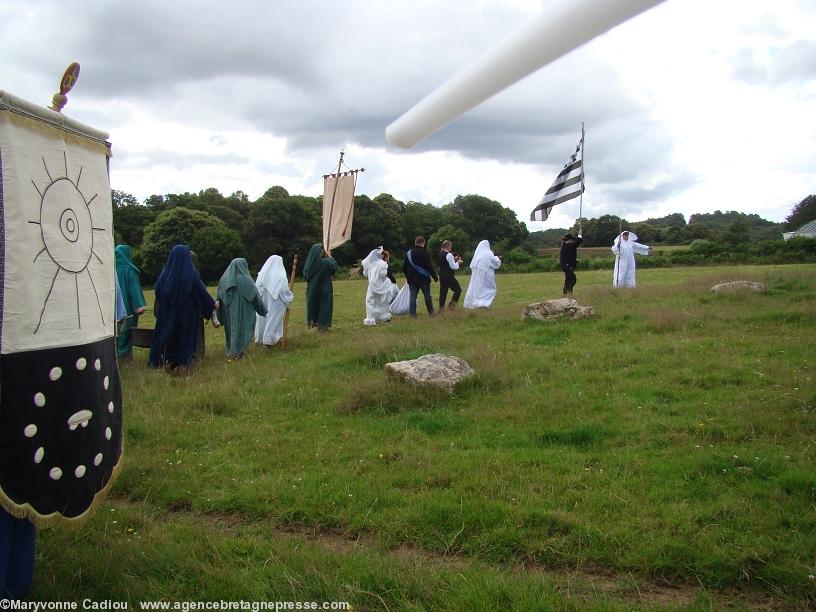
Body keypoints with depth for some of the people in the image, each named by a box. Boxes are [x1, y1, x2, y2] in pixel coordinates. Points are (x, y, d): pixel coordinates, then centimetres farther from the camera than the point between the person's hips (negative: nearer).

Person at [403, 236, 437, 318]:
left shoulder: (408, 253, 7)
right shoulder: (424, 252, -11)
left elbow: (404, 267, 13)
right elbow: (429, 266, -14)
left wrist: (407, 277, 24)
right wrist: (434, 276, -7)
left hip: (412, 279, 3)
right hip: (424, 279, -3)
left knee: (412, 296, 3)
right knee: (427, 296, 10)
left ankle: (412, 314, -2)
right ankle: (431, 312, 20)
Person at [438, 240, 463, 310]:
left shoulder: (440, 254, 11)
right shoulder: (449, 255, -14)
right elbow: (453, 267, -15)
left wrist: (454, 259, 14)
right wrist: (458, 262, 2)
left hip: (441, 276, 8)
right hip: (448, 276, -8)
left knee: (443, 292, 11)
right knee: (458, 290, 3)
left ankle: (441, 308, 12)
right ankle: (451, 305, -2)